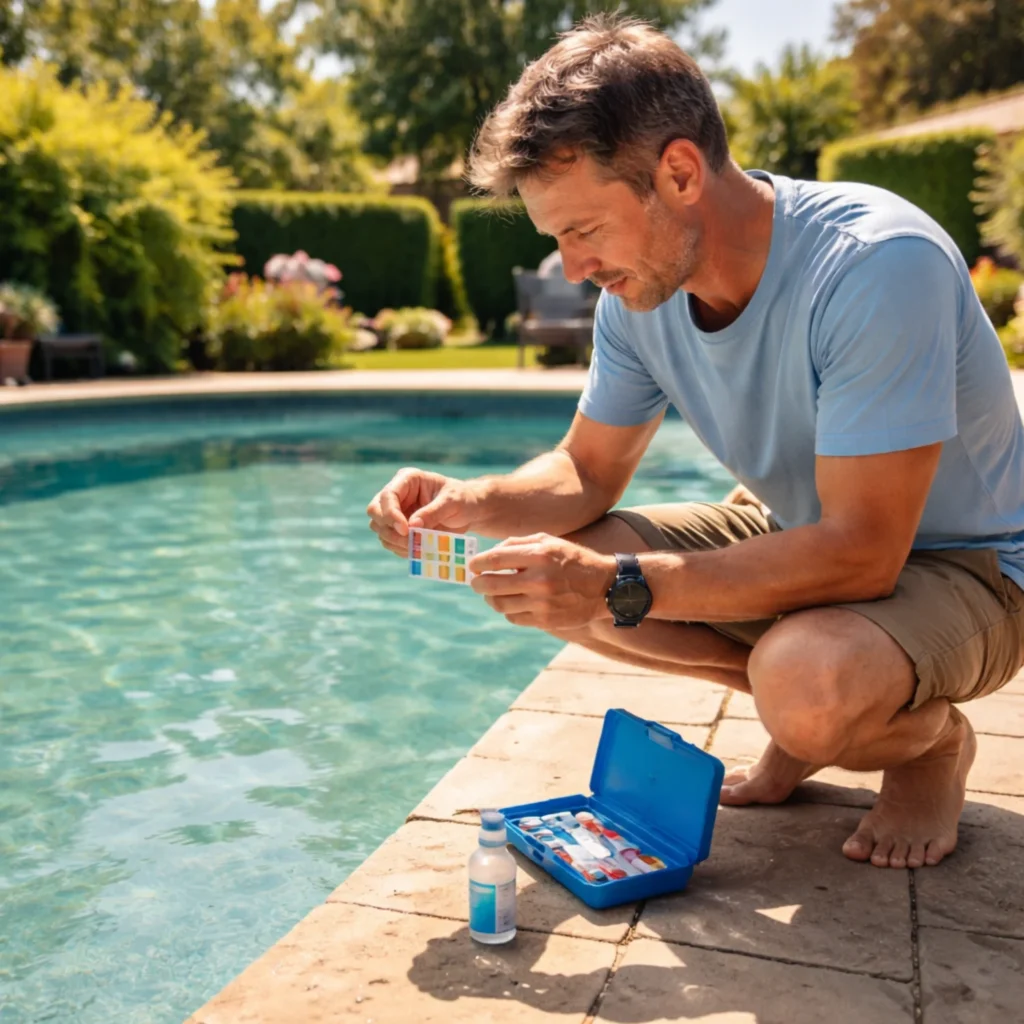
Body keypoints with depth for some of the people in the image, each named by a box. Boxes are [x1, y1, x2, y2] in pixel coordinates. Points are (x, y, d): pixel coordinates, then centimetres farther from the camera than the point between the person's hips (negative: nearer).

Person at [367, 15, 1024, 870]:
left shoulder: (879, 265, -31)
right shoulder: (639, 294, -9)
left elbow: (860, 555, -33)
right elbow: (588, 472, 1)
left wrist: (618, 586, -37)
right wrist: (473, 502, -21)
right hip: (802, 536, 7)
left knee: (807, 686, -38)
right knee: (552, 575, -10)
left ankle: (932, 738, 0)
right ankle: (812, 708, 4)